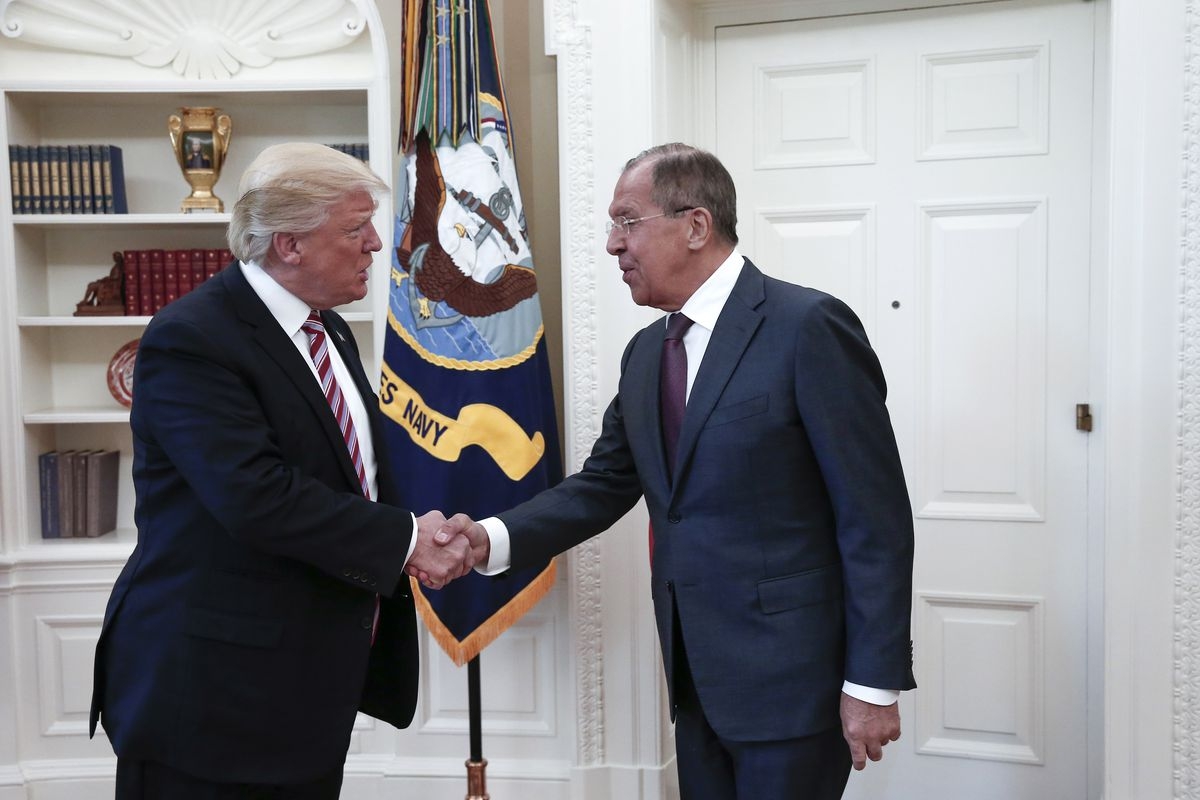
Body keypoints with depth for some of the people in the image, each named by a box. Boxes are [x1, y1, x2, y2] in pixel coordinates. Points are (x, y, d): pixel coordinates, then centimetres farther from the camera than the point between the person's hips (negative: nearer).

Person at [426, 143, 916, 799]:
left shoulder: (809, 326, -14)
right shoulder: (645, 352, 10)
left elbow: (875, 516, -14)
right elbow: (603, 486, 12)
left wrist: (874, 682, -15)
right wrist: (492, 538, -5)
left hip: (789, 676, -7)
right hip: (697, 678, 7)